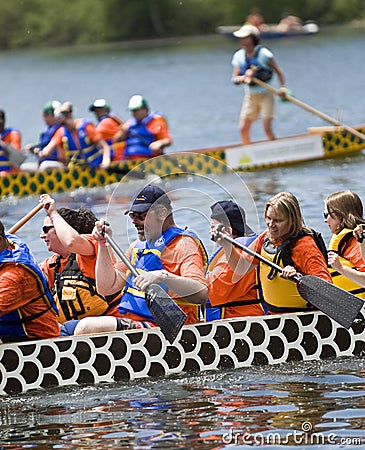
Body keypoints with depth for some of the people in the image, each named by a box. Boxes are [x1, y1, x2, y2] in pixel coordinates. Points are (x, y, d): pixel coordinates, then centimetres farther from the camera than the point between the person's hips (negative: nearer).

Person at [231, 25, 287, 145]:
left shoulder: (263, 53, -12)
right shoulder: (239, 56, 0)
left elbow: (278, 71, -7)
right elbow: (234, 79, -5)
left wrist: (283, 88, -20)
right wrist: (243, 77, -26)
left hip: (265, 95, -5)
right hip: (250, 96, 5)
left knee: (267, 128, -12)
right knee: (243, 129, 0)